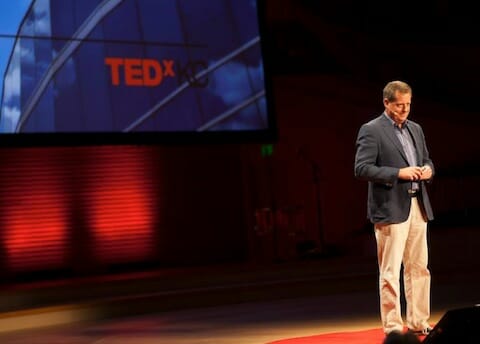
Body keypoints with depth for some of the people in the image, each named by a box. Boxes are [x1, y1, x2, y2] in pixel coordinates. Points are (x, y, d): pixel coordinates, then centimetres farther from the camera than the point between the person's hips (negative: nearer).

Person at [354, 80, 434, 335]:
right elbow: (362, 169, -13)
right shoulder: (371, 130, -6)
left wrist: (428, 170, 1)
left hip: (418, 206, 7)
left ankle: (418, 323, 19)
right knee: (390, 272, -4)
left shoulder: (415, 129, 16)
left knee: (419, 268, 11)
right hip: (391, 208, -7)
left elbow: (426, 160, 25)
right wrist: (398, 173, -19)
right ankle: (393, 328, 0)